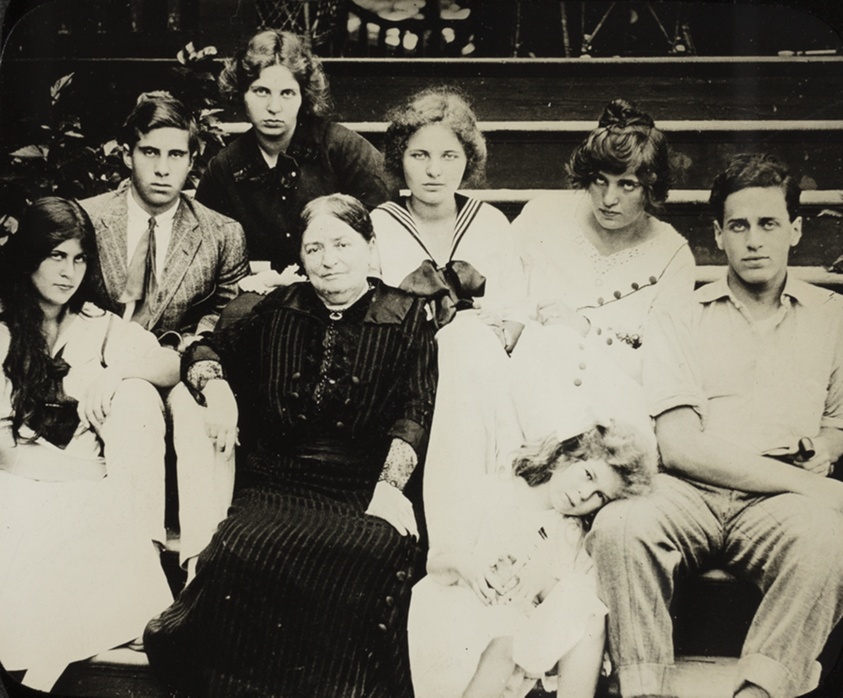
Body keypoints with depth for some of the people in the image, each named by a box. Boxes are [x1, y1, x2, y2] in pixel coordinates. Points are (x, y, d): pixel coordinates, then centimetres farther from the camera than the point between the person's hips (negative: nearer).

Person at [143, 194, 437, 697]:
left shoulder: (407, 317, 10)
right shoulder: (279, 310, 18)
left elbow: (415, 410, 1)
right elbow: (208, 348, 26)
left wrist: (390, 484, -14)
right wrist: (217, 387, 3)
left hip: (363, 488, -2)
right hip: (276, 483, 2)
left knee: (366, 567, -35)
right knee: (243, 558, -31)